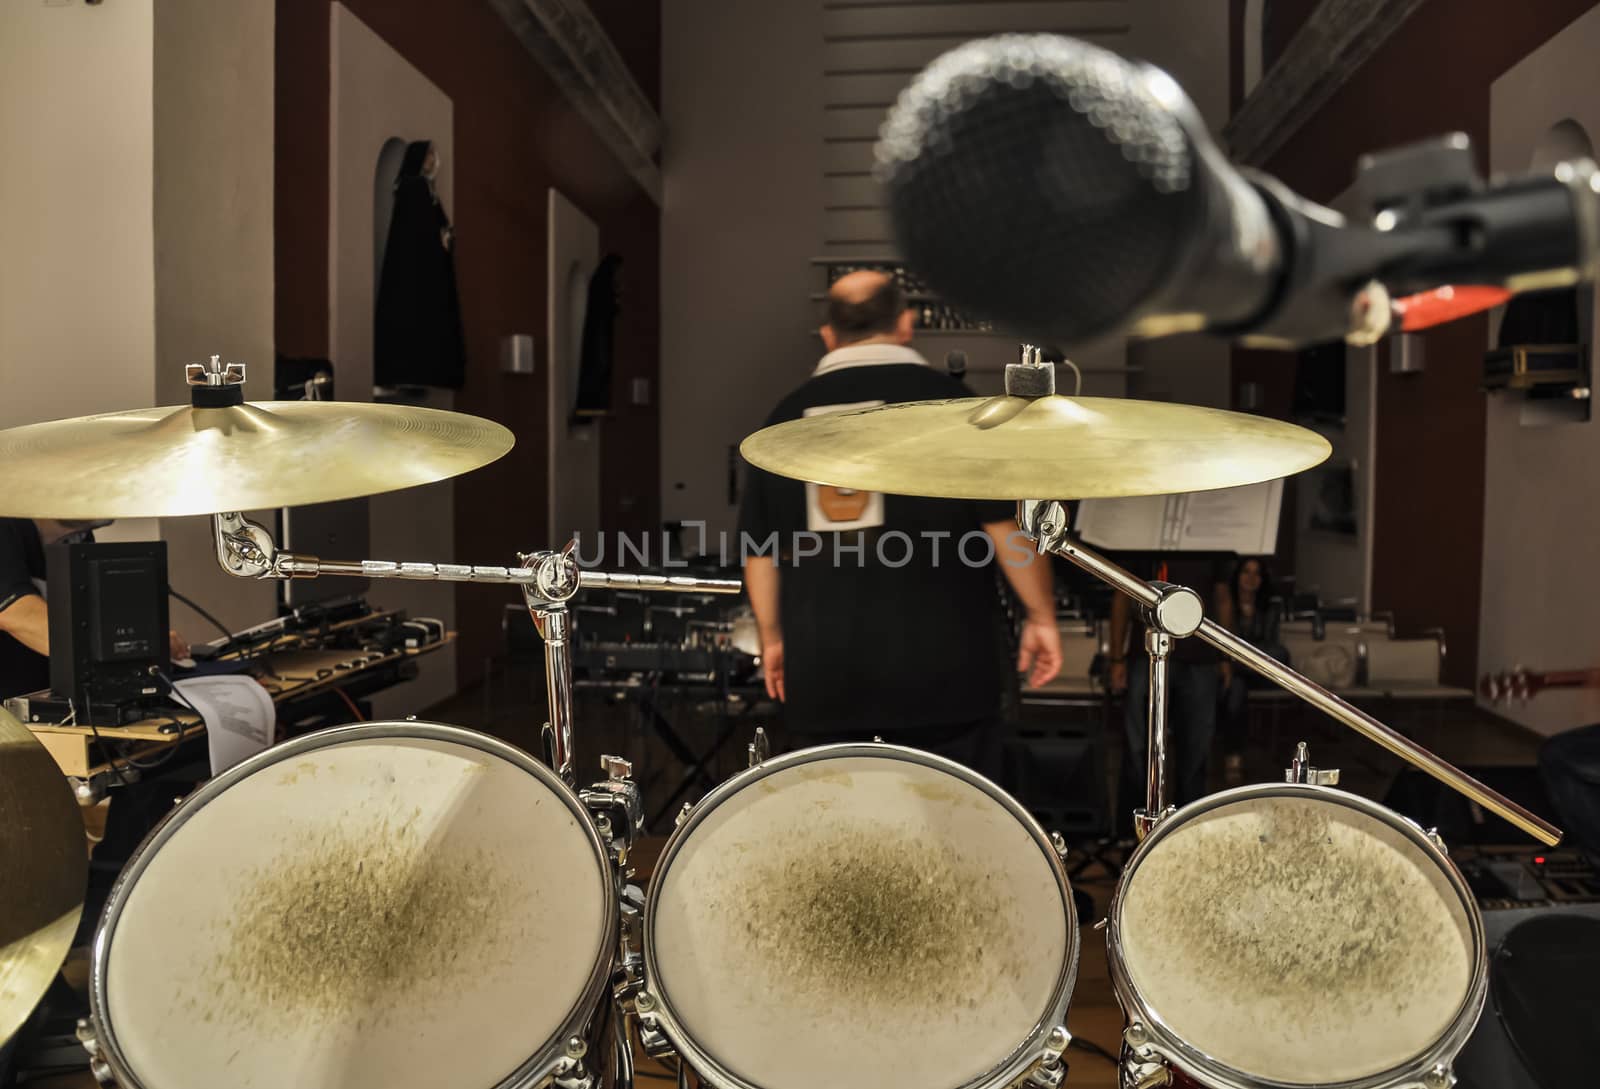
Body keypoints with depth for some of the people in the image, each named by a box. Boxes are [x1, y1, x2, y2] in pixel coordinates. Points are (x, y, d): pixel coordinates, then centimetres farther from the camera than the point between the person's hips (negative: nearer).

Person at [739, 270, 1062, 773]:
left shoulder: (788, 414, 9)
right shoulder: (945, 397, -2)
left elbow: (759, 546, 11)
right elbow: (1007, 521, -7)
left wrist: (773, 637, 22)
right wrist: (1040, 615, 2)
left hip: (825, 670, 3)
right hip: (938, 666, -3)